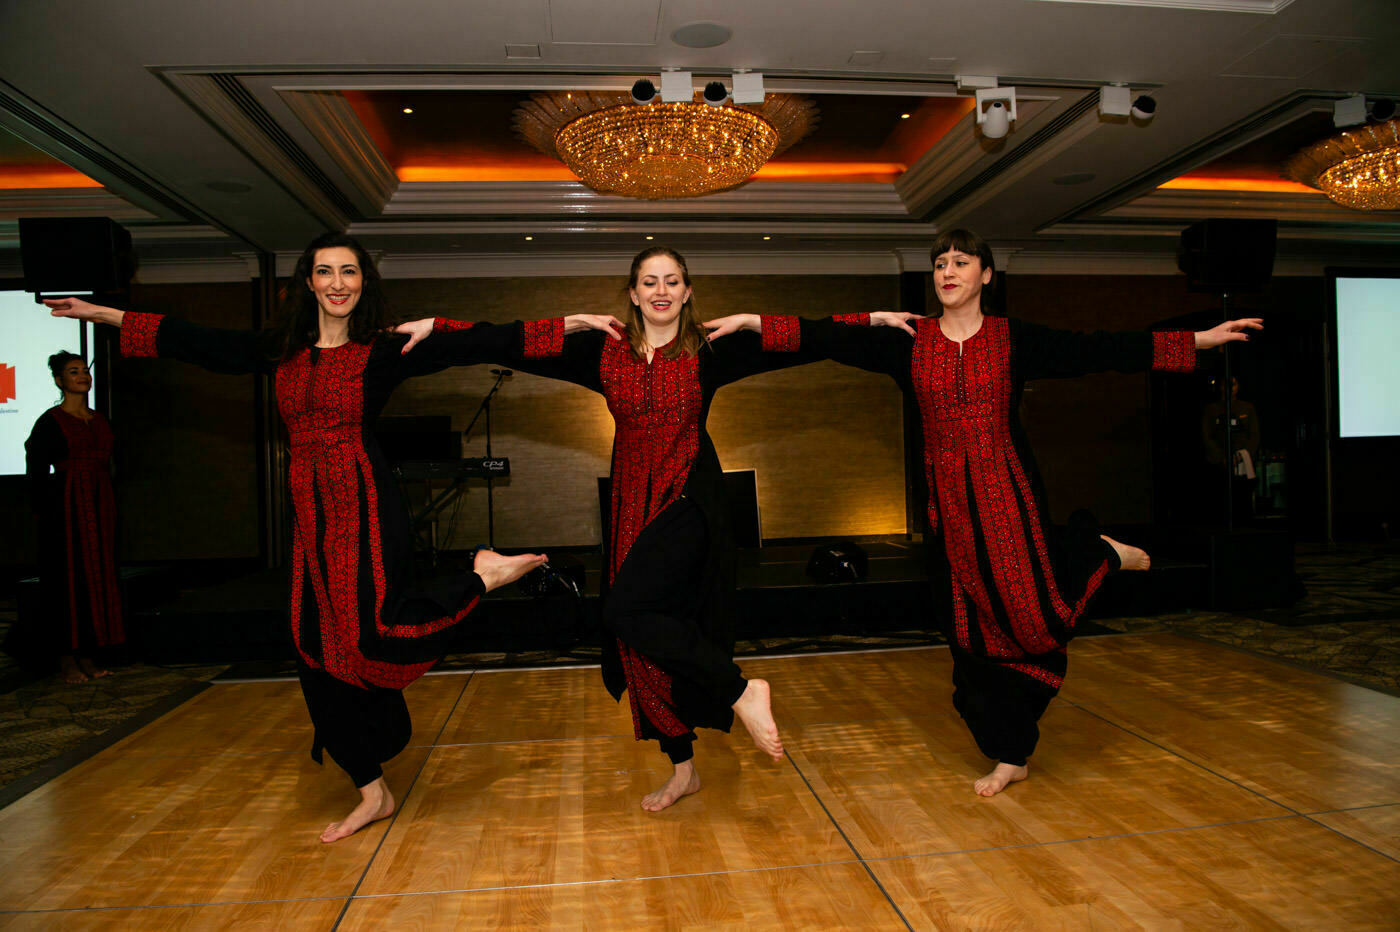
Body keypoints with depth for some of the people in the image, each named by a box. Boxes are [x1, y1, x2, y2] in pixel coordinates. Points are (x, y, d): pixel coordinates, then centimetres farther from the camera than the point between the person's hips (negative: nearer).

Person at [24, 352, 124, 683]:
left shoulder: (99, 421, 14)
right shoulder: (50, 421, -3)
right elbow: (36, 469, -4)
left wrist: (105, 504, 12)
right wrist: (44, 508, -9)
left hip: (100, 506, 6)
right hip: (66, 507, -6)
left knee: (98, 576, 6)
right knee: (68, 578, -4)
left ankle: (88, 656, 12)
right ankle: (66, 660, 2)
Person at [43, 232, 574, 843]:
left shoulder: (382, 352, -3)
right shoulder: (281, 352, 11)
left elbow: (471, 345, -10)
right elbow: (193, 342, 19)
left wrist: (577, 323, -15)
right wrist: (100, 314, 26)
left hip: (364, 505, -5)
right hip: (310, 514, 6)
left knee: (374, 635, -24)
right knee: (320, 652, 7)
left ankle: (481, 577, 2)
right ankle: (372, 792, 22)